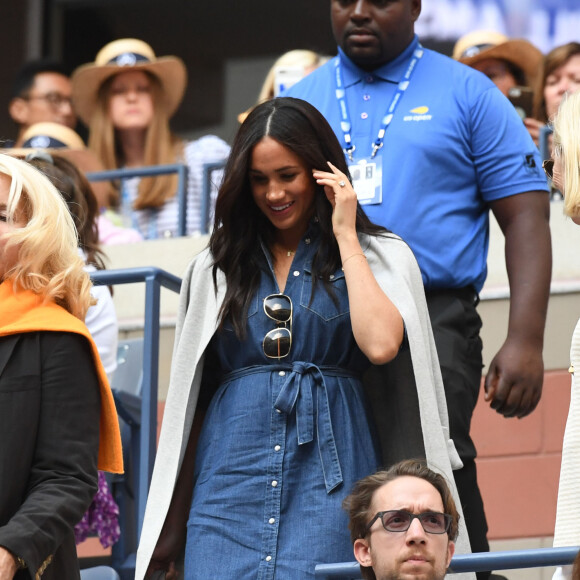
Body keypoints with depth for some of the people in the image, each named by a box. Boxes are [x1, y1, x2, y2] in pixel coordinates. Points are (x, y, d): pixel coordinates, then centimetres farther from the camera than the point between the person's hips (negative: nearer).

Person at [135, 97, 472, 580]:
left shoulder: (379, 256, 7)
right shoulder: (216, 267, 15)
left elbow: (380, 345, -14)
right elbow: (189, 396, 16)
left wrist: (345, 236, -4)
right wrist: (172, 524, 12)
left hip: (329, 472, -3)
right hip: (231, 474, 3)